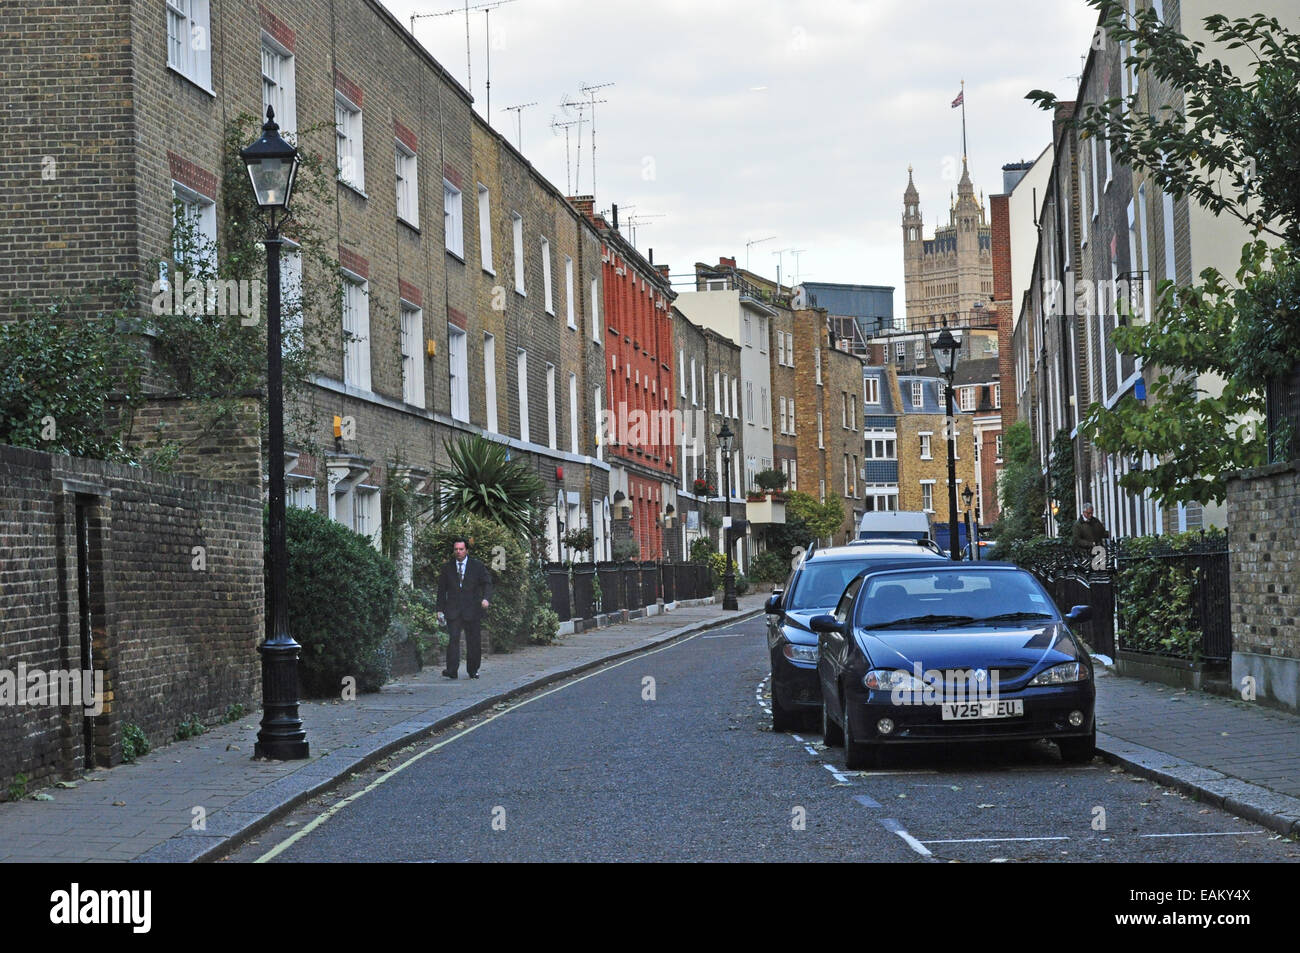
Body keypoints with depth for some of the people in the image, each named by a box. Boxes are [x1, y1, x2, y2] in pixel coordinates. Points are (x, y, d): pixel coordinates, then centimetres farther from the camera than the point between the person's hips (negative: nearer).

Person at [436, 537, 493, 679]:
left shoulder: (477, 566, 6)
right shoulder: (447, 568, 11)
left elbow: (487, 583, -1)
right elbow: (441, 589, 14)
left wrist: (486, 598, -21)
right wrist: (440, 610, 8)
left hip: (472, 610, 0)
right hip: (453, 611, 0)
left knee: (474, 641, 3)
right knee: (453, 638, -14)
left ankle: (472, 670, 16)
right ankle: (451, 670, -19)